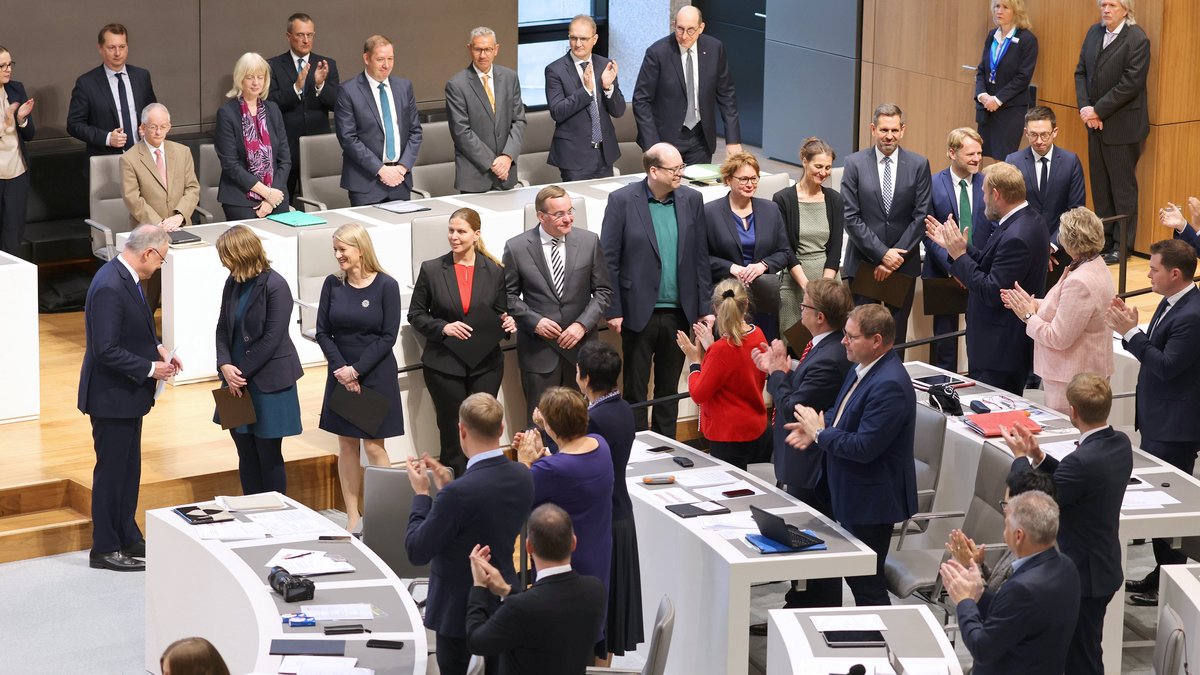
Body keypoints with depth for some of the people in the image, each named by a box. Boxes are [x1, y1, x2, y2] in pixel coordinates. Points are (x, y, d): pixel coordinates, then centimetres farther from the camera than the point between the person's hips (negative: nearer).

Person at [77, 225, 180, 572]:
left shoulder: (126, 278, 5)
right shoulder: (110, 287, -26)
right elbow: (106, 350, -28)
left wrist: (158, 348, 4)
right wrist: (150, 369, -19)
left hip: (128, 394, 10)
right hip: (111, 396, -10)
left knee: (129, 468, 19)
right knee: (111, 471, 1)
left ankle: (127, 538, 31)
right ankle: (104, 549, 11)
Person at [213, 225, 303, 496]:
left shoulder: (275, 286, -15)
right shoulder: (233, 283, 4)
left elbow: (271, 339, -17)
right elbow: (223, 328, 7)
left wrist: (241, 372, -13)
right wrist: (225, 366, -9)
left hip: (269, 381, -6)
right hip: (239, 381, 6)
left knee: (269, 455, 2)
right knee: (246, 455, 11)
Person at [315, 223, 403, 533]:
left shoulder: (386, 286, -8)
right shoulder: (332, 284, 2)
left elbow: (388, 337, -9)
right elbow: (323, 332, 2)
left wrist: (356, 370, -13)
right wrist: (340, 369, -10)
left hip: (375, 375, -4)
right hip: (341, 376, 4)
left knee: (374, 446, -3)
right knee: (346, 444, 6)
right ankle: (353, 517, 12)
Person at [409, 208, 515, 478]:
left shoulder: (494, 271, 2)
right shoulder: (431, 270, -1)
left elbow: (501, 314, 12)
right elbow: (415, 315, 3)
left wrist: (507, 323, -11)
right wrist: (443, 328, -14)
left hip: (485, 363, 1)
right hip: (445, 364, -1)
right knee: (453, 432, 5)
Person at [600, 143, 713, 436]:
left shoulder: (691, 200, 3)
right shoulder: (622, 200, -8)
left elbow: (699, 257, 7)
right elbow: (609, 259, -6)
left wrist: (705, 307, 4)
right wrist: (613, 310, -9)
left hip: (679, 313, 3)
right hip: (639, 312, -3)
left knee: (669, 390, 14)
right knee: (635, 390, 5)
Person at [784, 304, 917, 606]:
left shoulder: (889, 385, -28)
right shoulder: (864, 369, 5)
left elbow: (864, 447, -29)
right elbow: (844, 412, 20)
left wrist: (820, 433, -16)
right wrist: (816, 427, 0)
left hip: (873, 499, -11)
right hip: (855, 495, 11)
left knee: (867, 583, -1)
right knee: (855, 576, 21)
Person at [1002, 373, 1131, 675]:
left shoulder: (1083, 460, -31)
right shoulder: (1120, 444, -3)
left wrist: (1020, 457, -7)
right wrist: (1038, 456, 3)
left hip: (1082, 575, -9)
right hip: (1105, 568, 9)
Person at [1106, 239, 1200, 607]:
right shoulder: (1171, 304, 9)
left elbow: (1167, 366, -24)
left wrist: (1130, 332, -21)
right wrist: (1129, 326, -1)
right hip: (1157, 421, 10)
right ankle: (1162, 573, 29)